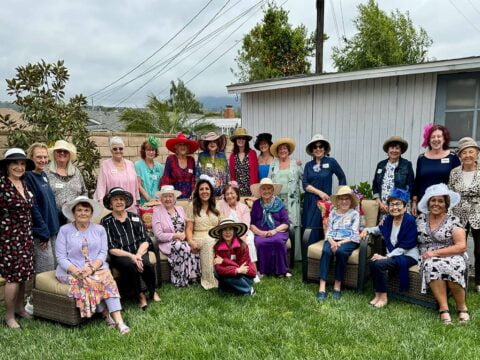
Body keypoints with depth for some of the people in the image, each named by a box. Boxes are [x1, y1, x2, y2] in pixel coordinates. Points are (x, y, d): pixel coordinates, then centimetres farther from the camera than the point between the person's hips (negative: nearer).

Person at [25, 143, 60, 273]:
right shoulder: (27, 177, -14)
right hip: (40, 233, -8)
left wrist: (56, 226, 15)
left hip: (52, 229, 8)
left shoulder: (44, 175, 11)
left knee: (55, 268, 15)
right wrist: (43, 232, -18)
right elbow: (32, 207, -19)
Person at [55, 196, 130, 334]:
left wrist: (92, 268, -18)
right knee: (88, 282, -32)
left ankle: (119, 320, -34)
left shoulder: (99, 229, 10)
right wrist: (76, 271, -20)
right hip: (71, 270, -1)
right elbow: (61, 257, -3)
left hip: (96, 268, 1)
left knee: (106, 276, -30)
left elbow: (103, 253, 1)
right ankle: (106, 314, -18)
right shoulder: (64, 230, 4)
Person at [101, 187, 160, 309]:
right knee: (130, 265, -34)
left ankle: (152, 292, -3)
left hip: (139, 252, 2)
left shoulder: (135, 218, 12)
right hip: (120, 256, -2)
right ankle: (140, 295, -11)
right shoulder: (106, 221, 3)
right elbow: (111, 248, -4)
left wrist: (138, 254, -15)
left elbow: (145, 241, 5)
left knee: (146, 263, -30)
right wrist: (130, 256, -18)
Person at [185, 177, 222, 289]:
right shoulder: (192, 206, 9)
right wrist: (191, 242, -17)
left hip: (216, 239, 2)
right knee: (209, 241, -37)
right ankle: (209, 280, -26)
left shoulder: (216, 206, 19)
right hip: (199, 238, -2)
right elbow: (189, 228, 2)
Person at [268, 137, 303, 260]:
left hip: (292, 199, -1)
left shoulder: (295, 164, 10)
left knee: (292, 225, -5)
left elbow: (302, 178, 9)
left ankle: (294, 254, 1)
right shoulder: (273, 165, 14)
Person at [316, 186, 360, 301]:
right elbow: (329, 231, 8)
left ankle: (337, 286, -22)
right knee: (326, 251, -30)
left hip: (348, 241, -2)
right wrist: (332, 242, -14)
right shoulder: (333, 213, 13)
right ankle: (322, 287, -34)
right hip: (333, 240, 2)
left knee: (340, 251, -35)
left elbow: (354, 235, -4)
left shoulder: (354, 214, 4)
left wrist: (340, 243, -16)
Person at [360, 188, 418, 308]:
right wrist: (367, 229, 10)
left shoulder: (410, 221, -16)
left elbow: (405, 246, -20)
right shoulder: (389, 218, 4)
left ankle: (383, 297, -9)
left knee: (379, 264, -26)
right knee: (372, 262, -19)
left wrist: (386, 257, -23)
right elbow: (380, 230, 28)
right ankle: (378, 294, -4)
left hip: (408, 256, -7)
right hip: (393, 254, 7)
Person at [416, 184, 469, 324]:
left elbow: (461, 246, -8)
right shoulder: (421, 219, 10)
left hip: (451, 257, -2)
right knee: (432, 266, -33)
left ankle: (462, 307, -12)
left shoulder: (453, 220, -1)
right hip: (428, 259, 2)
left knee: (450, 267, -35)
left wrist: (436, 253, -14)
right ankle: (443, 308, -28)